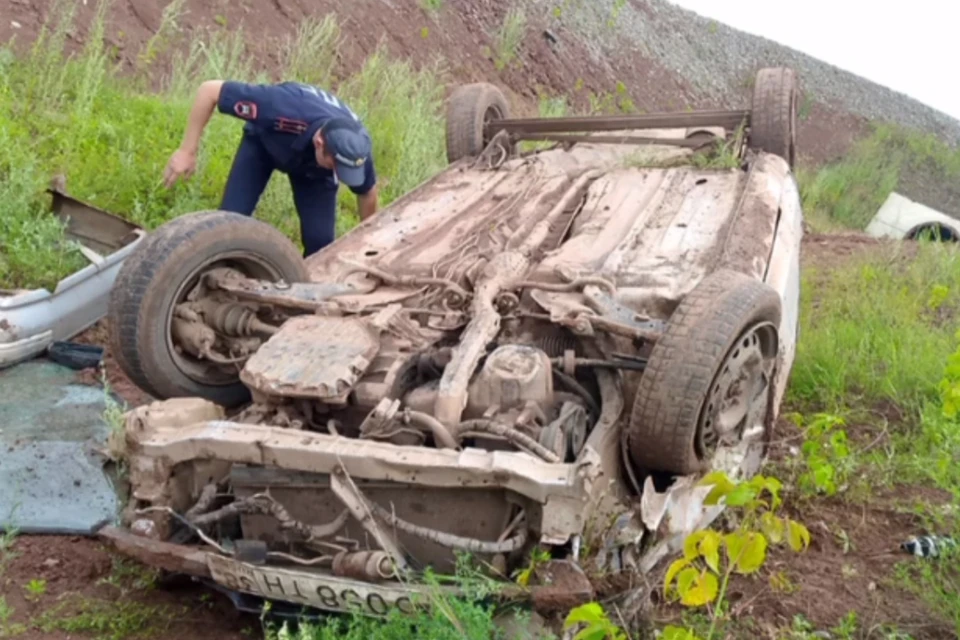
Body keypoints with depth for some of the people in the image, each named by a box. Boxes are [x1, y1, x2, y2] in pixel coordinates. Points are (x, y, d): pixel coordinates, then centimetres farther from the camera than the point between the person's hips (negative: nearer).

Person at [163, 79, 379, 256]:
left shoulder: (356, 147, -36)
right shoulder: (285, 110, -46)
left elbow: (367, 193, -12)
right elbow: (209, 90, -36)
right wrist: (187, 151, -34)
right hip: (263, 142, -1)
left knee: (320, 239, -12)